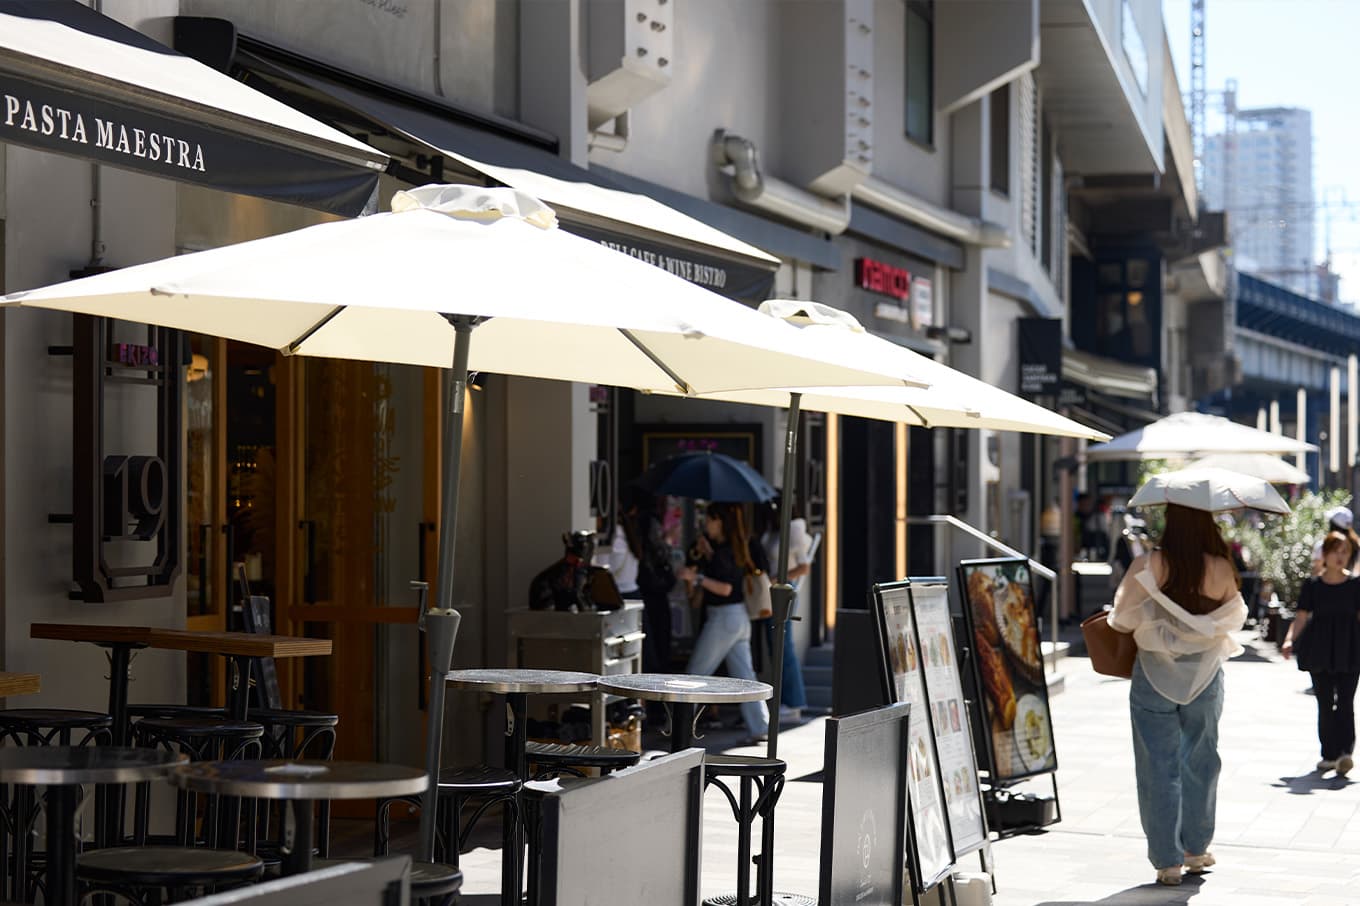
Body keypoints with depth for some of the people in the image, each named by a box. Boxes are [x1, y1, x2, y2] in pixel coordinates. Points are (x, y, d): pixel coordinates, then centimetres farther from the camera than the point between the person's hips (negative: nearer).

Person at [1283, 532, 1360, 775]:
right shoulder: (1313, 585, 5)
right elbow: (1301, 617, 2)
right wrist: (1290, 640, -13)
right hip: (1320, 650, 2)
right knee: (1325, 704, 5)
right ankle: (1329, 755, 13)